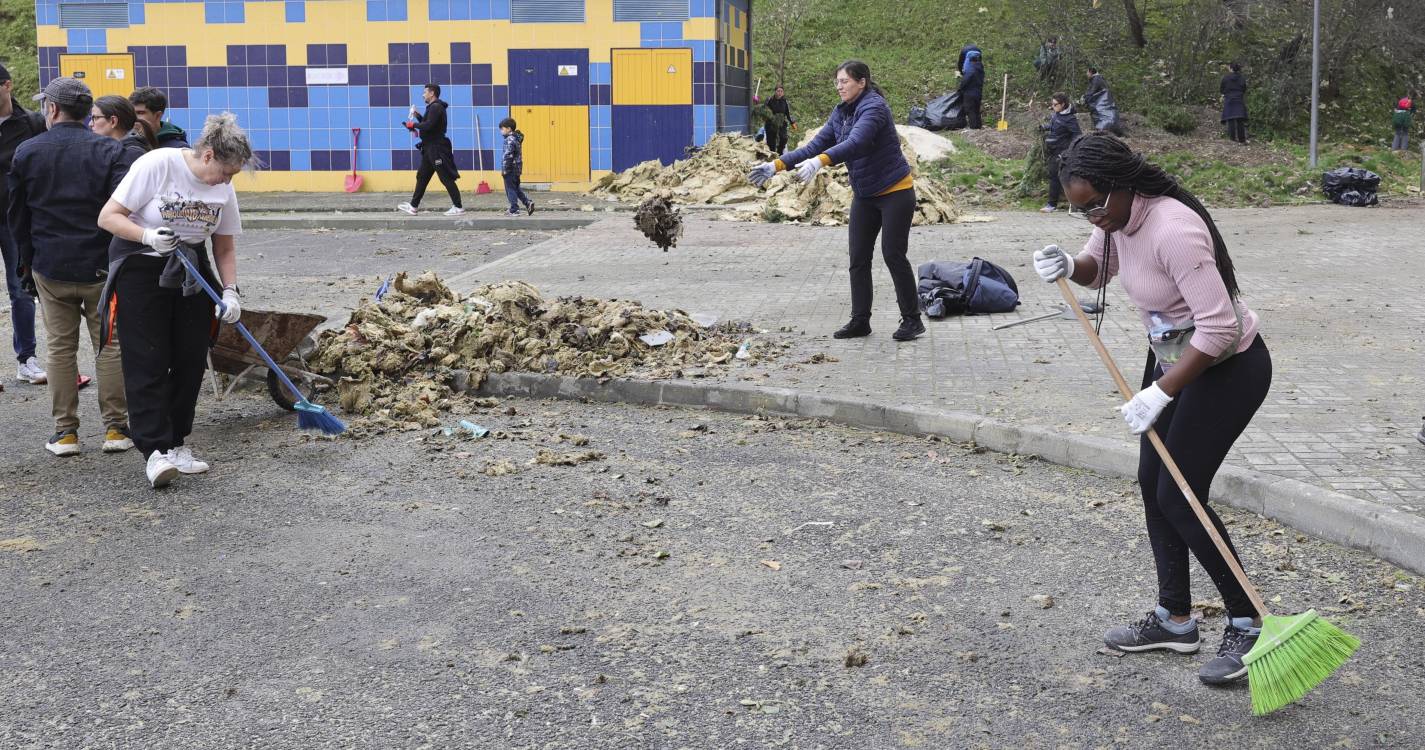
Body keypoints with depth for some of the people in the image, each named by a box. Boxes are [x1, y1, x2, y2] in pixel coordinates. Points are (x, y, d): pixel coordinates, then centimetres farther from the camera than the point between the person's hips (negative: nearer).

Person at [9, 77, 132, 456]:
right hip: (102, 267, -1)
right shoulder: (109, 151, -5)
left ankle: (65, 431, 10)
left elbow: (17, 215, 8)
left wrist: (28, 261, 18)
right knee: (110, 346, 6)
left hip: (50, 268, 1)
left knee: (61, 348, 8)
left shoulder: (26, 152, 1)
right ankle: (116, 428, 7)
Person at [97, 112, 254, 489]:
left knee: (191, 360, 3)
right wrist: (148, 236, -30)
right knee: (148, 362, -9)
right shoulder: (156, 165, -17)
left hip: (190, 271, 6)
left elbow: (224, 248, 8)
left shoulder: (223, 188, -1)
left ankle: (176, 444, 14)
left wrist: (231, 291, -5)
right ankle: (154, 450, -10)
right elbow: (108, 217, -15)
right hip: (140, 270, -5)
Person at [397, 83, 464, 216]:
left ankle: (458, 207, -4)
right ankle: (413, 206, 17)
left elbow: (429, 126, -24)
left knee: (446, 178, -7)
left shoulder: (436, 107, -14)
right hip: (430, 148, 11)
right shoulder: (433, 107, 18)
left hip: (437, 149, -11)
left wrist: (414, 124, -12)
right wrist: (417, 116, 9)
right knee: (421, 177, 12)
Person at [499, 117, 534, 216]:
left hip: (510, 169, -9)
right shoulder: (517, 138, 13)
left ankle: (514, 210, 1)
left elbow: (508, 155, -23)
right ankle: (528, 203, 11)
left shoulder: (510, 139, -17)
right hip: (517, 168, 9)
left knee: (510, 189, -1)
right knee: (516, 188, 19)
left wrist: (504, 169, -19)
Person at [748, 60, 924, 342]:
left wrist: (820, 161, -50)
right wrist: (777, 166, -7)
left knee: (893, 255, -6)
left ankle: (912, 319, 6)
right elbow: (816, 146, 3)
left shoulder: (874, 107, -19)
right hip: (864, 196, 8)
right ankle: (860, 320, 11)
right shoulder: (841, 112, 6)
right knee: (858, 258, 4)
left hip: (895, 192, -8)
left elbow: (856, 143, -35)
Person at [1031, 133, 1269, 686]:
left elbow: (1218, 327, -33)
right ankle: (1175, 620, 22)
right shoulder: (1117, 216, -5)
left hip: (1228, 368, -9)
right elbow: (1098, 269, 16)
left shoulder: (1173, 230, -32)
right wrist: (1068, 267, -8)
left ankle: (1248, 624, 6)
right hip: (1173, 357, 9)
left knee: (1179, 498, -8)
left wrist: (1160, 393, -30)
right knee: (1152, 484, 10)